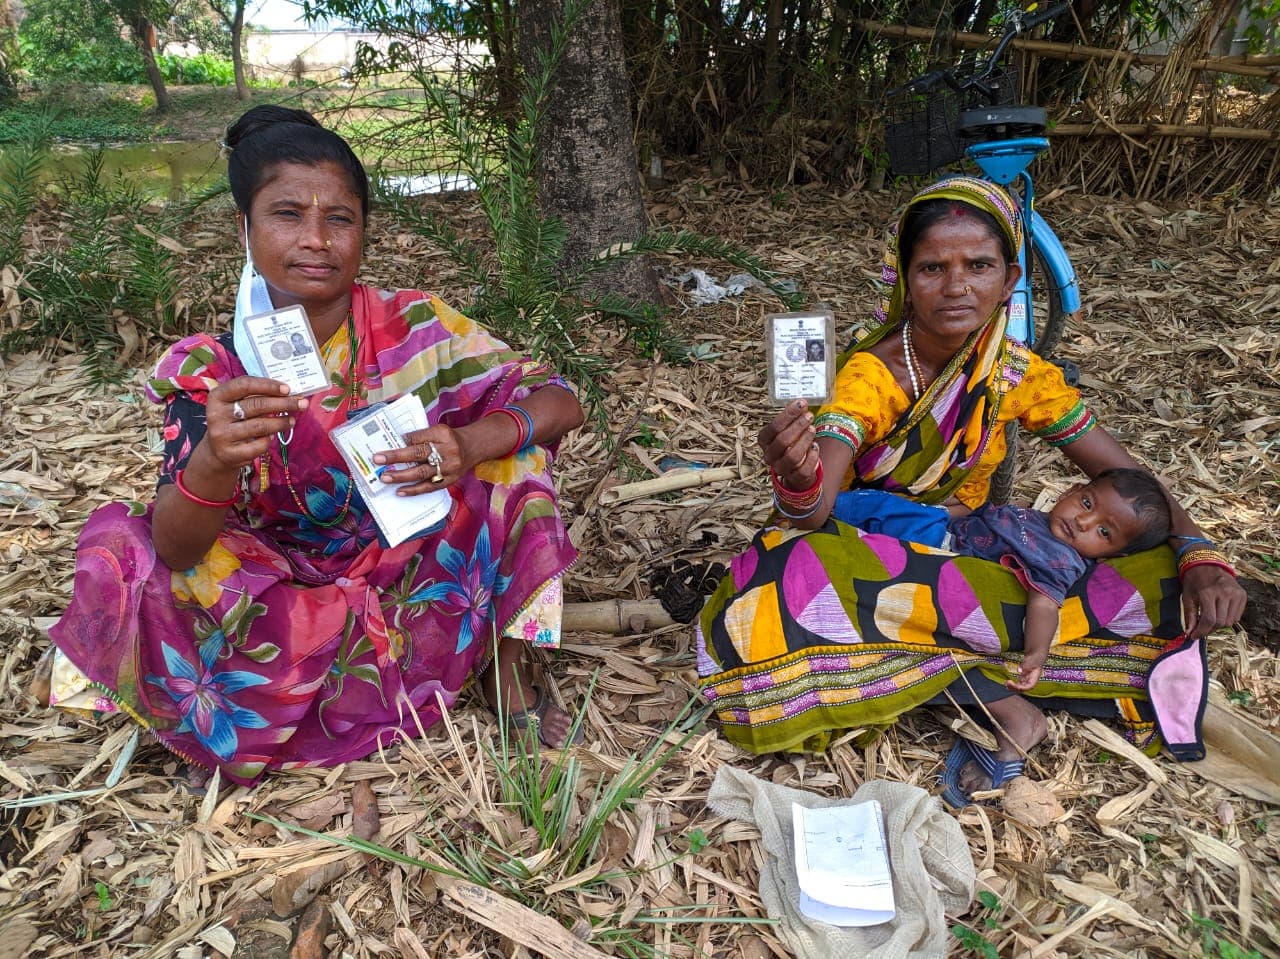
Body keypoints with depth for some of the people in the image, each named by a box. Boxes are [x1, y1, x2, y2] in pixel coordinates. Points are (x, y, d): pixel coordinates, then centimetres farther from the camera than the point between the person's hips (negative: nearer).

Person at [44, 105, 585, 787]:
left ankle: (504, 664, -5)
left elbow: (561, 405, -15)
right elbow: (176, 551, -24)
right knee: (121, 553, -25)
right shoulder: (210, 371, -14)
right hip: (286, 606, 0)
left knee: (508, 422, -18)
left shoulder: (414, 328, -13)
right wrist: (214, 460, -47)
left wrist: (471, 443, -37)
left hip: (426, 581, 1)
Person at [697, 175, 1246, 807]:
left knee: (1153, 578, -17)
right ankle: (998, 702, -27)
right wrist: (797, 479, -57)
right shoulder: (869, 374, -19)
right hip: (870, 558, -3)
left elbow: (1128, 478, -1)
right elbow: (814, 512, -32)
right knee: (774, 600, -39)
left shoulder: (1020, 375, -7)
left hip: (971, 560, 4)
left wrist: (1200, 557, -20)